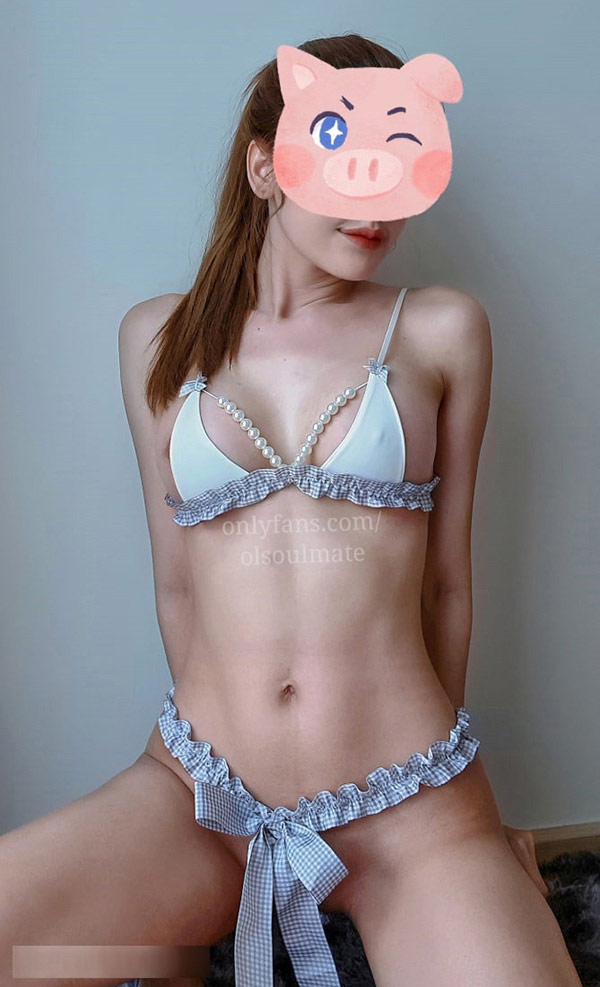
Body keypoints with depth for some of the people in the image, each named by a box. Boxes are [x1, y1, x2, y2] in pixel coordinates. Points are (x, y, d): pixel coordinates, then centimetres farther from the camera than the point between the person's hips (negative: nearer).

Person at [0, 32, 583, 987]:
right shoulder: (159, 337, 5)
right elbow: (178, 583, 7)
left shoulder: (442, 329, 0)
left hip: (407, 807, -1)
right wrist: (222, 741, 10)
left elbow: (446, 579, 5)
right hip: (196, 794, 2)